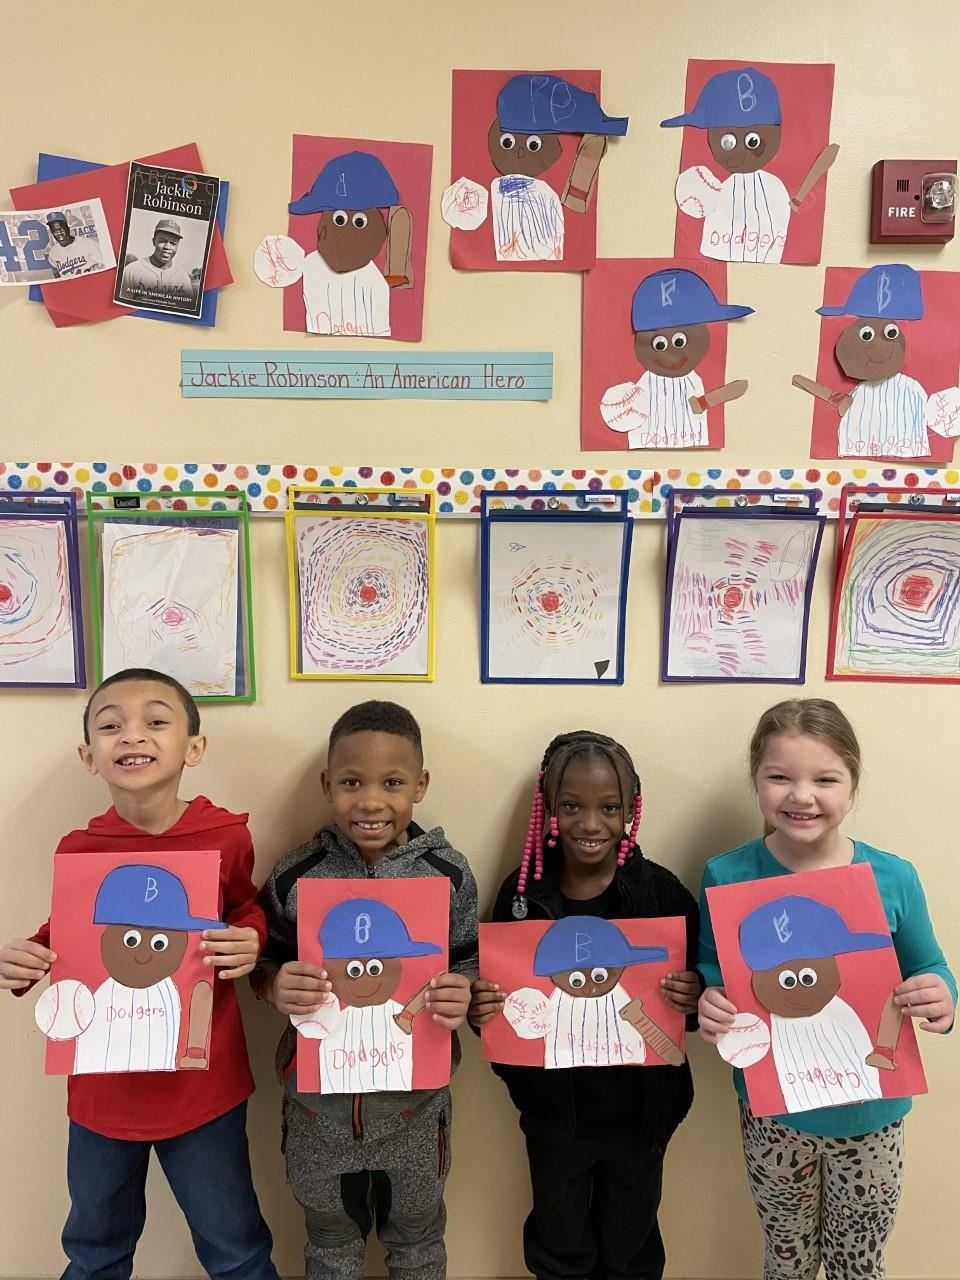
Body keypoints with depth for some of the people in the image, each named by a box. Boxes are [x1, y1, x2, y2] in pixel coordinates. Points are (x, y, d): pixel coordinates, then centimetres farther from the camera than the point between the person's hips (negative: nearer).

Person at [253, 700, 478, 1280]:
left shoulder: (449, 873, -13)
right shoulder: (294, 876, -12)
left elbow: (471, 967, -2)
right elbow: (264, 966, -1)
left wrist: (462, 996, -24)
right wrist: (279, 987, -22)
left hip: (413, 1095, 0)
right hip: (320, 1095, 1)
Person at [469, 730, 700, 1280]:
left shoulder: (662, 891, -14)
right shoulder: (523, 890, -11)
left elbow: (696, 988, -7)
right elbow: (499, 994, -2)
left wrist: (694, 1000, -28)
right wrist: (480, 1009, -23)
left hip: (638, 1108, 0)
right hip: (553, 1108, 1)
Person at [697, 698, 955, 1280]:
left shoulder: (894, 878, -13)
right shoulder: (726, 877, -15)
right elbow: (708, 971, -4)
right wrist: (708, 1003, -26)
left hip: (872, 1113, 1)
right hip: (775, 1112, 0)